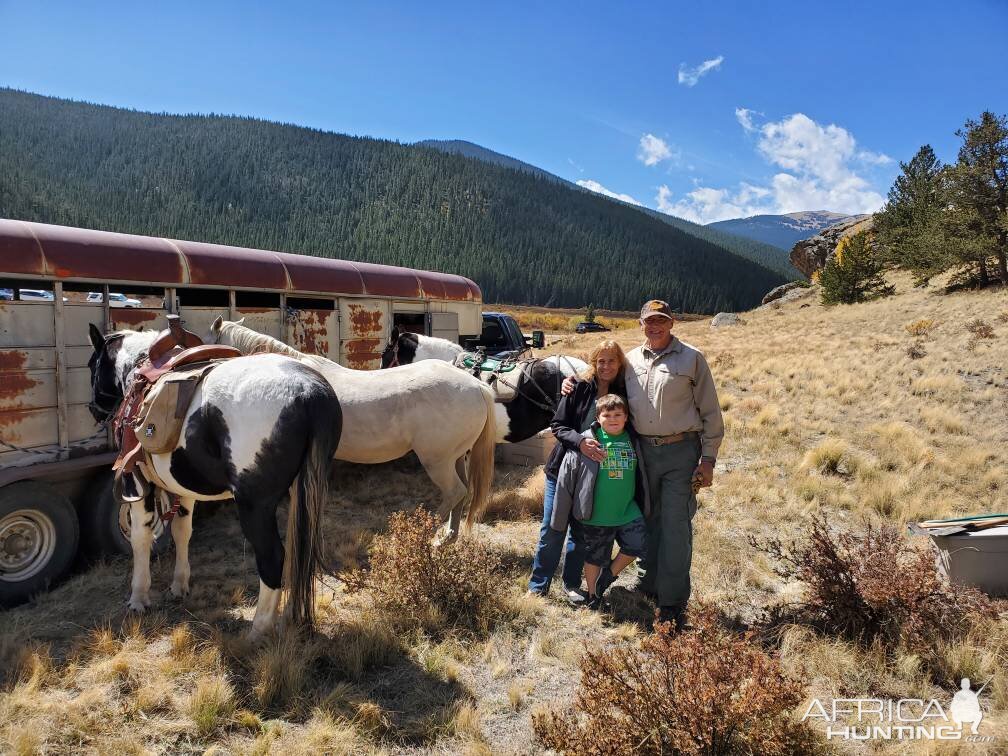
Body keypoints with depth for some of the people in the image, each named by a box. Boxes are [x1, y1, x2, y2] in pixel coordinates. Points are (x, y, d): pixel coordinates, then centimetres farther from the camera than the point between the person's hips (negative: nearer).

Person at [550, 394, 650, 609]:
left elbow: (641, 477, 12)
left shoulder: (634, 441, 0)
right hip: (595, 515, -3)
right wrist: (560, 516, -7)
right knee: (595, 558, 11)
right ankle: (593, 597, 35)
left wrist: (644, 507, 14)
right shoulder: (586, 441, -12)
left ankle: (609, 574, 22)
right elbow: (566, 478, -9)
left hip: (627, 511, 3)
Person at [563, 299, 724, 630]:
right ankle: (650, 583, 30)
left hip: (681, 452, -4)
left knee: (675, 526, -3)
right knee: (647, 520, 14)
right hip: (642, 451, 4)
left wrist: (708, 459, -6)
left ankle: (673, 602, 6)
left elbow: (710, 412, -2)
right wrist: (576, 387, 7)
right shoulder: (630, 360, 9)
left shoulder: (691, 358, -2)